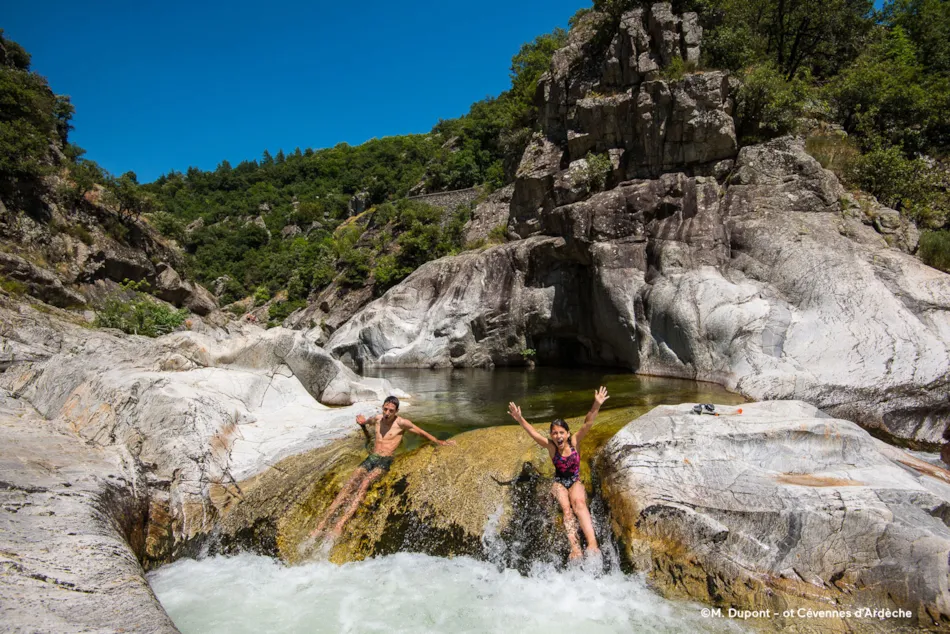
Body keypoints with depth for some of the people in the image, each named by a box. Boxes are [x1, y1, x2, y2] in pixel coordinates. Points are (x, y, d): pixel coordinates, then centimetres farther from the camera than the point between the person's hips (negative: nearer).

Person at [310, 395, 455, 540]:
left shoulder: (401, 423, -4)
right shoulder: (377, 419, 11)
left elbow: (422, 433, 2)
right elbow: (364, 422, 35)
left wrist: (439, 442, 2)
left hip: (385, 461, -5)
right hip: (371, 457, 5)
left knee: (364, 483, -31)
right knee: (349, 485, -17)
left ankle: (340, 525, -40)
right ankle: (323, 523, -23)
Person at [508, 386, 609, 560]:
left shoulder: (574, 442, -6)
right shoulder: (551, 446, -5)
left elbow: (588, 423, -18)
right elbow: (533, 432, -15)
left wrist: (596, 405, -32)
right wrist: (520, 419, -30)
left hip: (575, 481, 0)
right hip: (559, 483, 1)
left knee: (579, 502, -33)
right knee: (566, 507, -29)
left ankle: (592, 542, -47)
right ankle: (574, 546, -44)